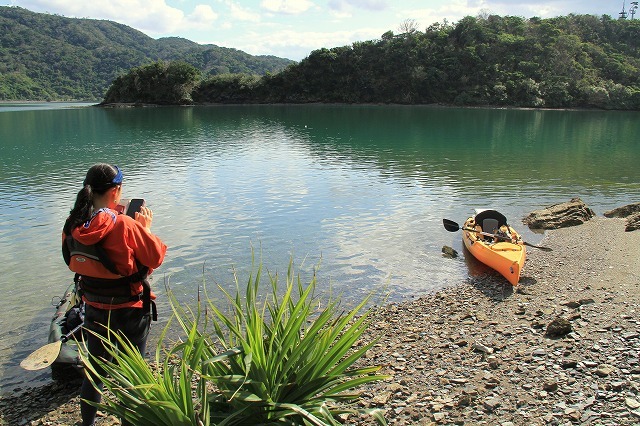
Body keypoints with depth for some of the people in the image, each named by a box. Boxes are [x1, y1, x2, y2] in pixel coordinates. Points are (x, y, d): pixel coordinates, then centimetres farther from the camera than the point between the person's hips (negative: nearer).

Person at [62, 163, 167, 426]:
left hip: (94, 310, 5)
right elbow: (155, 257, -15)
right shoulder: (124, 225, -25)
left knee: (94, 371, 23)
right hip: (130, 311, -5)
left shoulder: (72, 227, -7)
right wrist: (145, 228, 1)